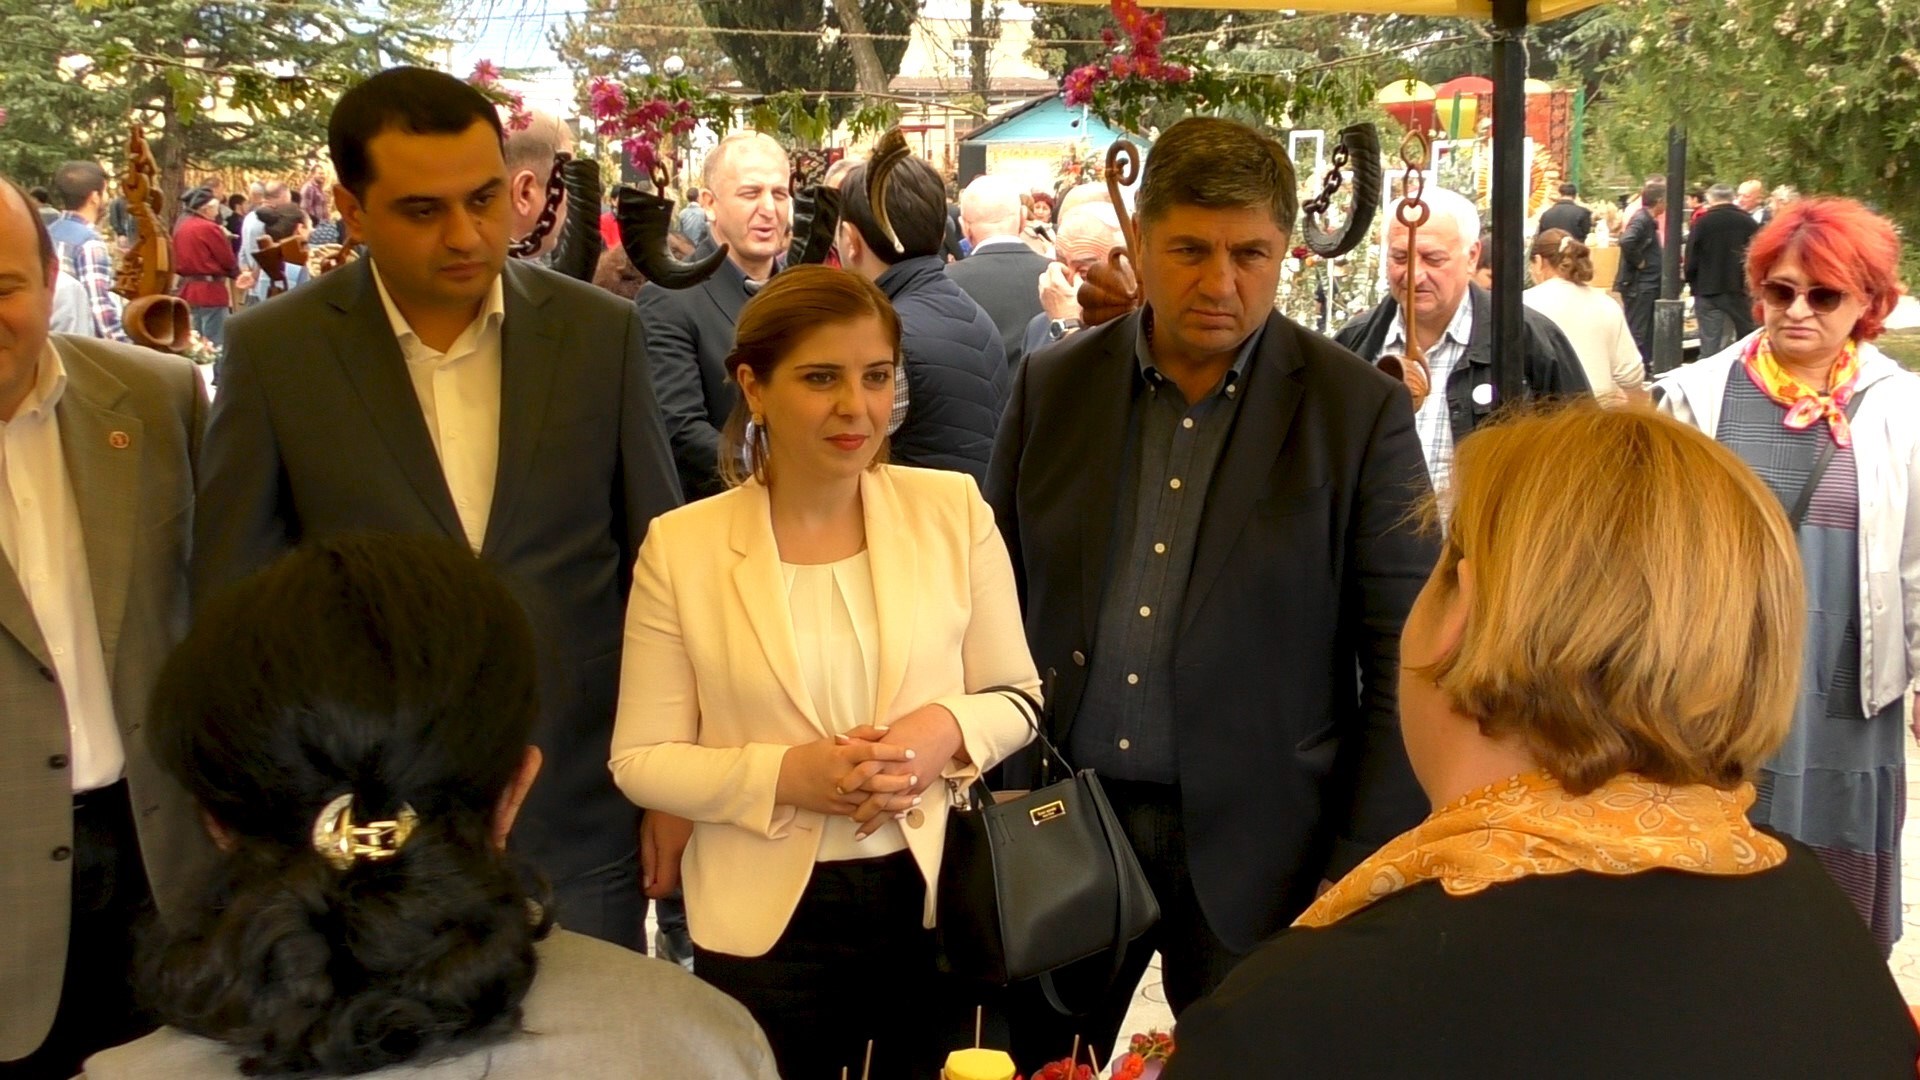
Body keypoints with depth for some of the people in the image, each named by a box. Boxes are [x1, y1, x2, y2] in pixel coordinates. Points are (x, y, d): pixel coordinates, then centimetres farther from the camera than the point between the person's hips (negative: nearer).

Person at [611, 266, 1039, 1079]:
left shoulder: (953, 509, -3)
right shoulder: (681, 546, -7)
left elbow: (1019, 698, 4)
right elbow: (640, 759, -5)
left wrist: (951, 730, -18)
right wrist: (784, 774, -19)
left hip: (941, 904, 2)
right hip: (768, 923, -1)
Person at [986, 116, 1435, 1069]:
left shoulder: (1360, 410, -5)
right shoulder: (1053, 385, 4)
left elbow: (1403, 662, -5)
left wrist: (1361, 878, -9)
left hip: (1255, 849, -2)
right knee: (1034, 1059, 10)